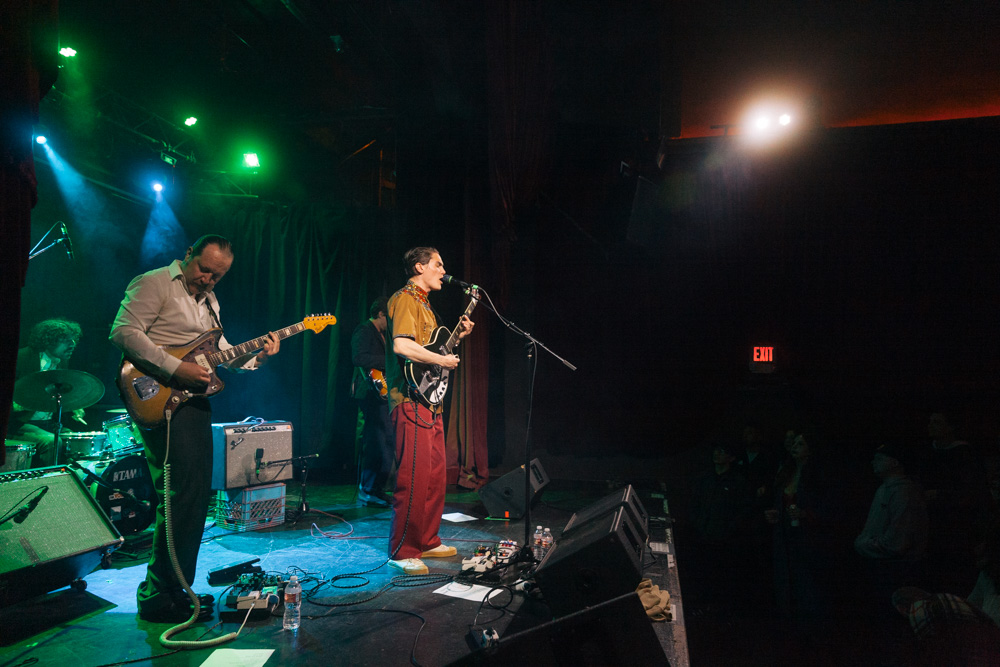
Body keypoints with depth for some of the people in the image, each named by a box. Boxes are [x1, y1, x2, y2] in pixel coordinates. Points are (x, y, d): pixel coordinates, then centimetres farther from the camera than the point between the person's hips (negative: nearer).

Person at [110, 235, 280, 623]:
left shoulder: (208, 300, 20)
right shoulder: (155, 284, -5)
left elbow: (220, 352, 21)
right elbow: (124, 332, -17)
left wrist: (256, 355, 3)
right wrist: (175, 369, -23)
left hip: (195, 400, 9)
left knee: (197, 494, 12)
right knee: (181, 494, -13)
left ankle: (176, 587, 25)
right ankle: (159, 598, -1)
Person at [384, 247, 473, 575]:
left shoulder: (424, 303, 23)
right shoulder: (405, 299, -9)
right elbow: (402, 346, -25)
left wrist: (457, 336, 16)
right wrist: (442, 360, -16)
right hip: (410, 401, -10)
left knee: (436, 476, 14)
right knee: (414, 478, -8)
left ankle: (427, 541, 26)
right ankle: (402, 551, 4)